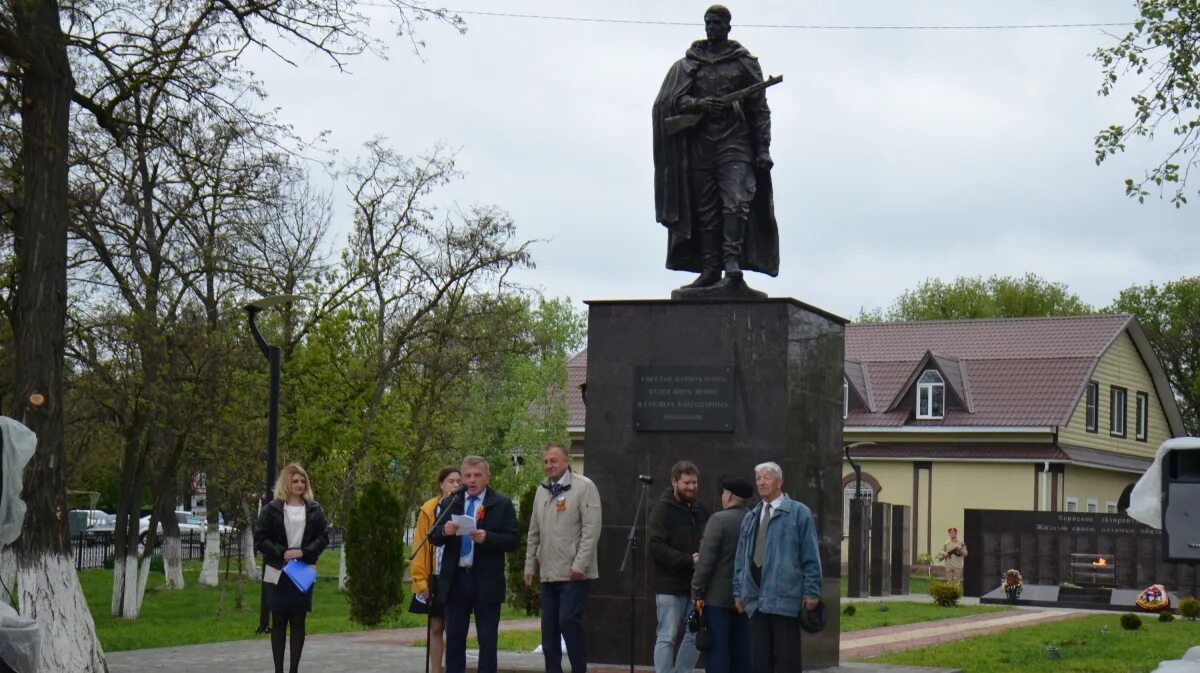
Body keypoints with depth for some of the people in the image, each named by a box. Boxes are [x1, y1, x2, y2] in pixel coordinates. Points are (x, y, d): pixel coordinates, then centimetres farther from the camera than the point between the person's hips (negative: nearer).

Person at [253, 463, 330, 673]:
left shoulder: (314, 510, 6)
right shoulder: (272, 509, 0)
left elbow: (323, 537, 3)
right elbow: (260, 538, -2)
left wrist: (304, 552, -12)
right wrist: (282, 553, -15)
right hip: (277, 572, -1)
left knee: (298, 622, 2)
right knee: (278, 622, 3)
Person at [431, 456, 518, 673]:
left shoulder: (502, 505, 0)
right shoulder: (448, 504, 11)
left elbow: (512, 541, -6)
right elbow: (435, 539, 7)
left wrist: (486, 538, -23)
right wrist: (444, 531, -15)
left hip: (486, 582, -3)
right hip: (454, 580, 3)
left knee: (487, 640, 1)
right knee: (454, 637, 8)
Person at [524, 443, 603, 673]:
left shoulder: (584, 487, -6)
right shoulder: (542, 491, 15)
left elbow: (591, 529, -12)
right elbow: (534, 533, 20)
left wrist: (580, 565, -17)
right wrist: (530, 565, 14)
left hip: (574, 573, -7)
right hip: (548, 573, 7)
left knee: (569, 621, -12)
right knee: (549, 627, 7)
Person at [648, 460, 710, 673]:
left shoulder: (700, 511, 12)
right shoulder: (662, 509, -5)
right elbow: (656, 547, -14)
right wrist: (688, 560, -19)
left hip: (696, 584, 6)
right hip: (670, 586, -6)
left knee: (696, 636, 8)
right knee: (667, 637, -2)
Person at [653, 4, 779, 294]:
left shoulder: (745, 63, 11)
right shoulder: (688, 64, 16)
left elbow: (760, 109, 8)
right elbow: (668, 101, 6)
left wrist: (763, 149, -2)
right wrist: (696, 104, -15)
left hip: (734, 144, -3)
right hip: (699, 146, 3)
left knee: (735, 202, -18)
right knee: (705, 210, 1)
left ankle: (733, 265, -27)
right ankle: (710, 270, 1)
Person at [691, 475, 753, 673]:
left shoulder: (719, 520, -12)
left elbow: (706, 560, -15)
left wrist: (698, 592, -10)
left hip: (718, 597, -6)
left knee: (717, 649, -3)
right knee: (741, 650, 9)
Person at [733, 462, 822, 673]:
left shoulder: (798, 513, -1)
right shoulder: (750, 518, 16)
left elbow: (810, 557, -4)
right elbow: (741, 558, 18)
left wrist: (811, 592, -9)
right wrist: (739, 591, 13)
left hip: (785, 599, -5)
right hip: (756, 600, 5)